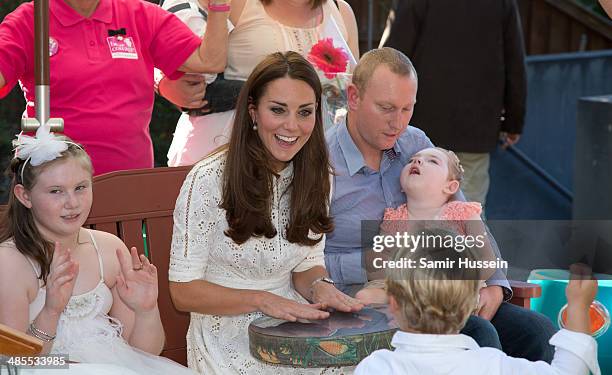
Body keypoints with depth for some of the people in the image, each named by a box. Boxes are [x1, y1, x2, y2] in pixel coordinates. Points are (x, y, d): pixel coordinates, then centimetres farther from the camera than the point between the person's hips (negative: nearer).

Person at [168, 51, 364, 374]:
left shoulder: (314, 178, 4)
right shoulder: (208, 180, -14)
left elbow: (307, 265, 12)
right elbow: (183, 290, -12)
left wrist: (319, 285, -12)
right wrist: (263, 300, -22)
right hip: (231, 346, -5)